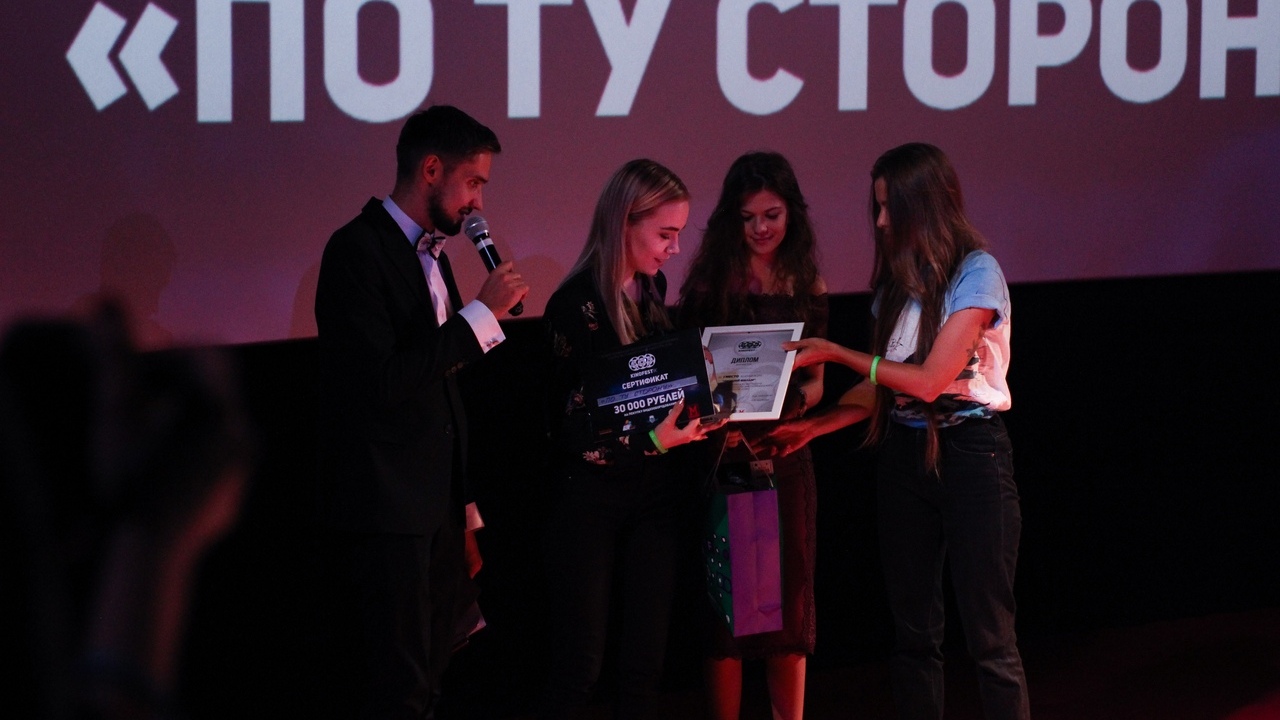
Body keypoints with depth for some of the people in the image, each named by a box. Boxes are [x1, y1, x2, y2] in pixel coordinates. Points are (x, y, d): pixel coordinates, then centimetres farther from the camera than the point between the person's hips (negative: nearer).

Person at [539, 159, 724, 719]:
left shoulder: (652, 289, 6)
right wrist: (654, 440, -28)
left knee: (645, 661, 7)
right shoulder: (576, 305, -15)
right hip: (591, 497, -6)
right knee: (579, 667, -3)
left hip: (654, 490, 7)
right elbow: (575, 428, -16)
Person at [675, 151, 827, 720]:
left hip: (787, 455, 3)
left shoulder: (808, 287, 8)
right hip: (725, 455, -3)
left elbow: (815, 381, 11)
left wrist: (795, 400, -11)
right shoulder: (710, 283, -1)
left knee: (791, 603, 7)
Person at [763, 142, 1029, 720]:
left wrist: (835, 353, -11)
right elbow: (880, 387, 11)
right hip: (905, 452, 7)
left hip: (970, 454, -7)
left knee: (989, 636, -6)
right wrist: (812, 427, 1)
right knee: (913, 630, 9)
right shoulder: (898, 279, 10)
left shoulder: (977, 273, -12)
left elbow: (929, 380, -16)